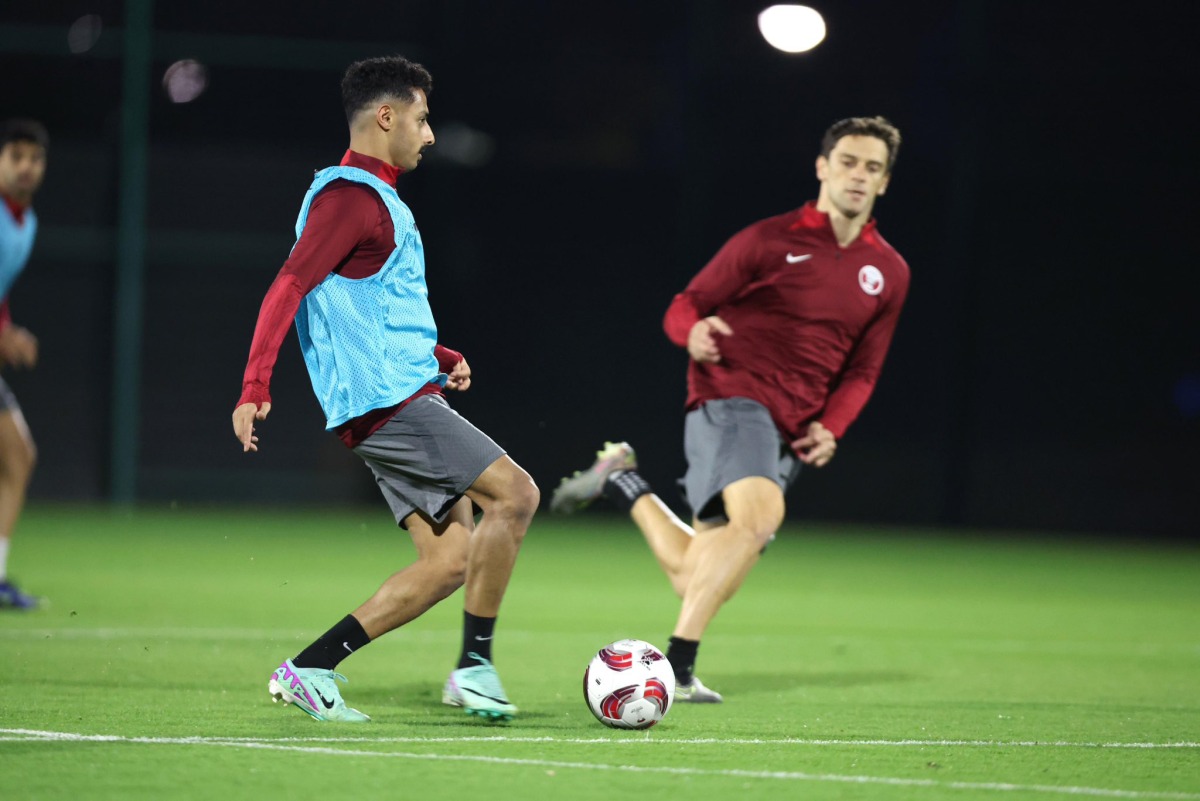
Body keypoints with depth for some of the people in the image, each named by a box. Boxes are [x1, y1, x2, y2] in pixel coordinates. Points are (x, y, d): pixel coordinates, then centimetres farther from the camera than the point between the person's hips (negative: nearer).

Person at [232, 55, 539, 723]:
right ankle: (475, 666, -11)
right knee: (516, 494, -16)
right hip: (389, 400, -10)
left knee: (451, 561, 4)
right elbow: (290, 287, -20)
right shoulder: (351, 196, -10)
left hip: (407, 402, 10)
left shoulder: (378, 199, 23)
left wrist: (440, 357, 21)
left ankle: (309, 669, 4)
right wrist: (255, 387, -29)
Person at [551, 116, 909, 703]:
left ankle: (622, 483, 28)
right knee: (758, 517, -33)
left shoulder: (888, 273, 13)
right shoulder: (770, 240, 1)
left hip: (789, 433, 6)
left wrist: (830, 428, 1)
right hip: (732, 396, -6)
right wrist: (694, 331, -20)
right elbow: (683, 308, 4)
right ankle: (678, 664, -25)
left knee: (695, 577, 2)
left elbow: (861, 370, 21)